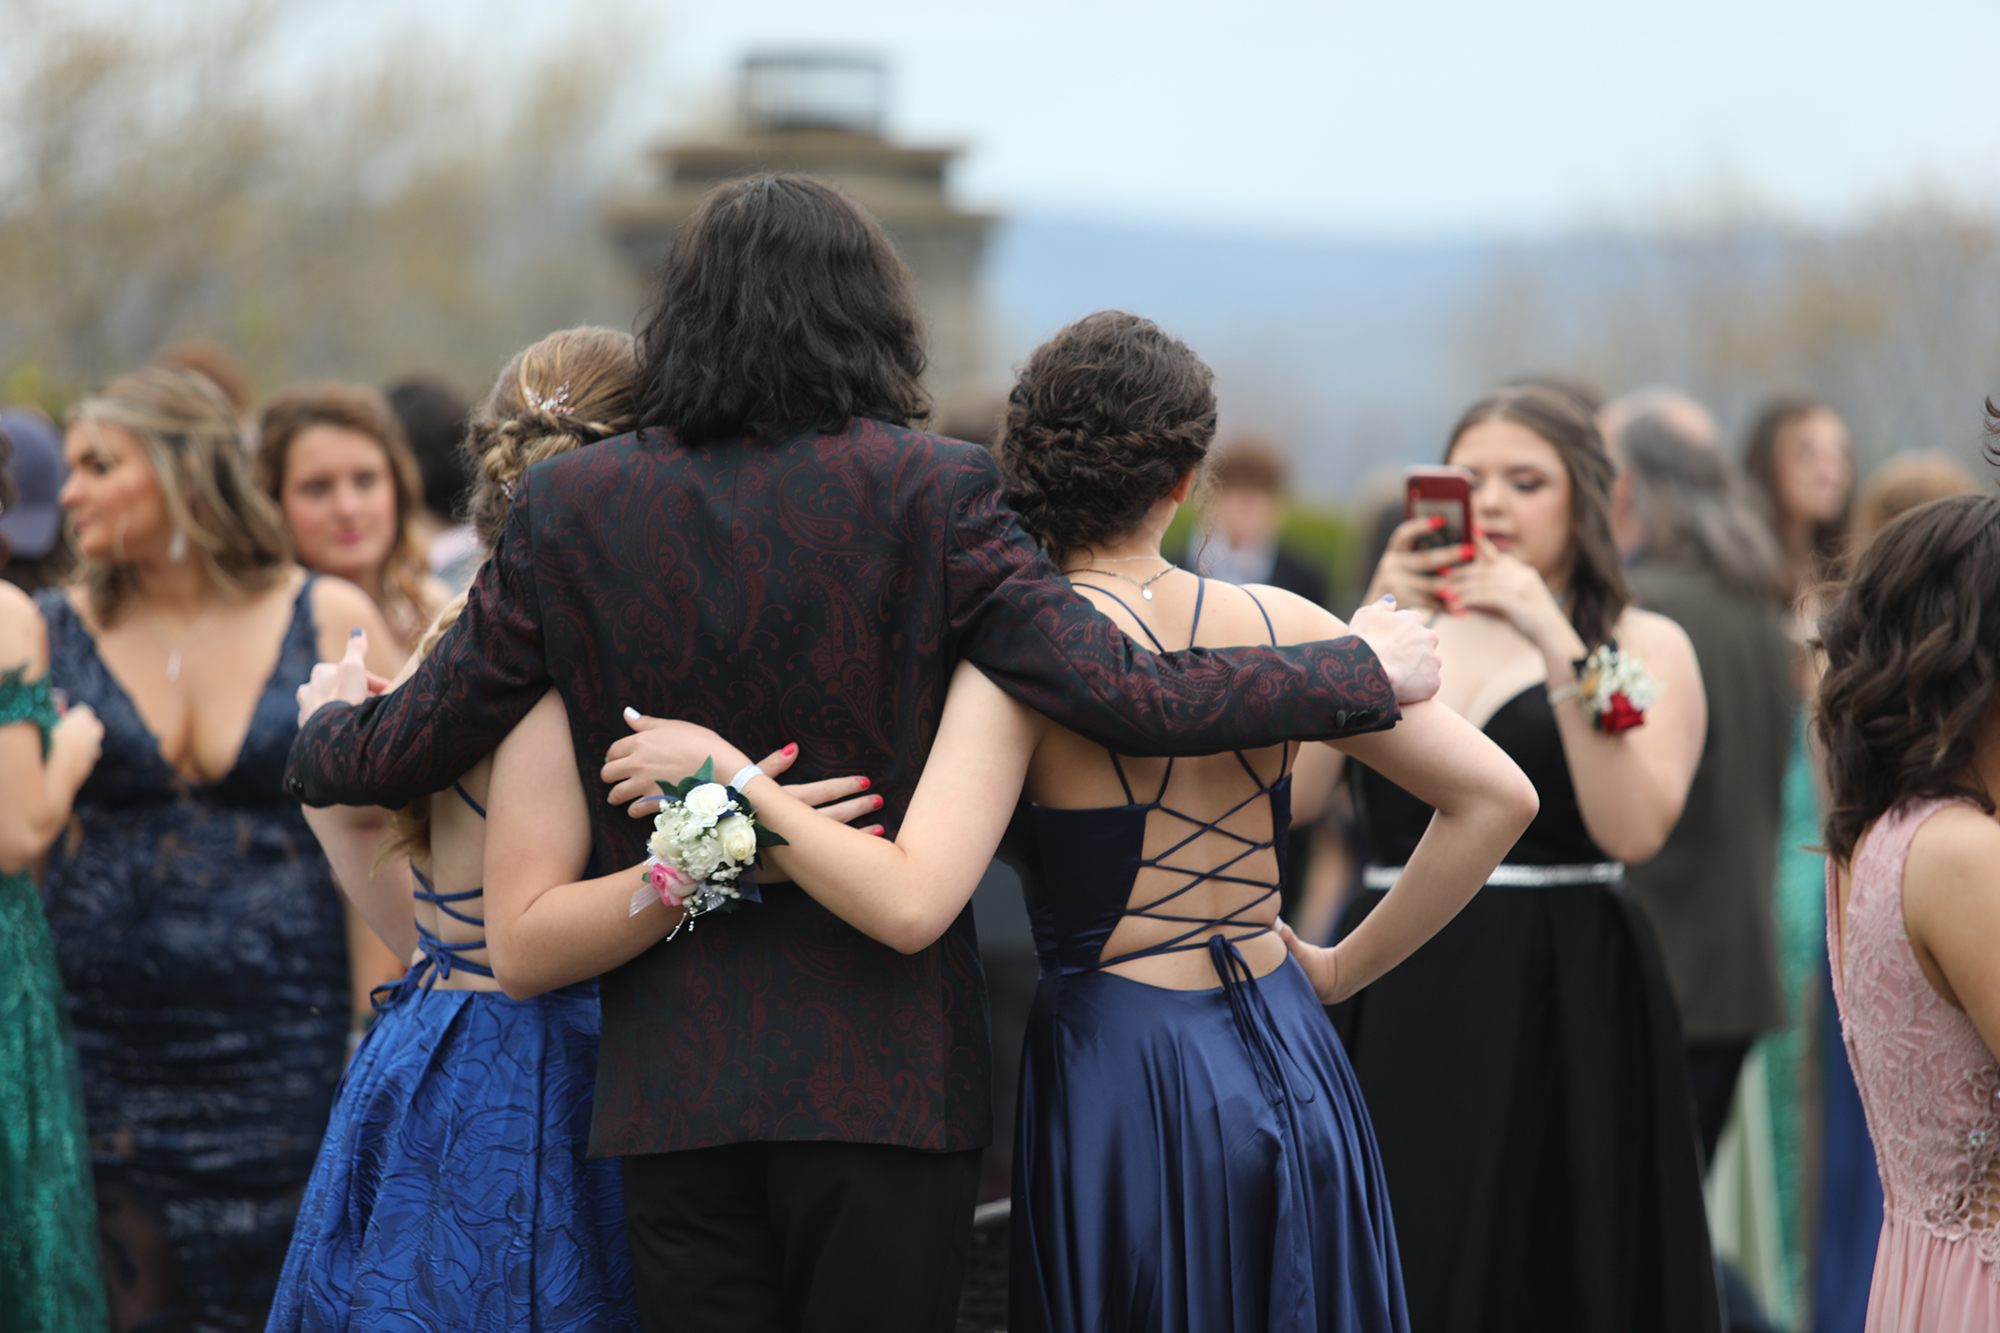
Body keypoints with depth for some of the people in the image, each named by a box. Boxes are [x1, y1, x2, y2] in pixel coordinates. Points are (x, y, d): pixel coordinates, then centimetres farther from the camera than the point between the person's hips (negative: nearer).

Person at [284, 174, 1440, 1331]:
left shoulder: (569, 509, 0)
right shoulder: (930, 495, -7)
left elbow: (403, 749, 7)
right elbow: (1127, 696, -12)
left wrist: (320, 735, 31)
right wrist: (1366, 671, 1)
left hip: (674, 1081, 2)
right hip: (889, 1071, -2)